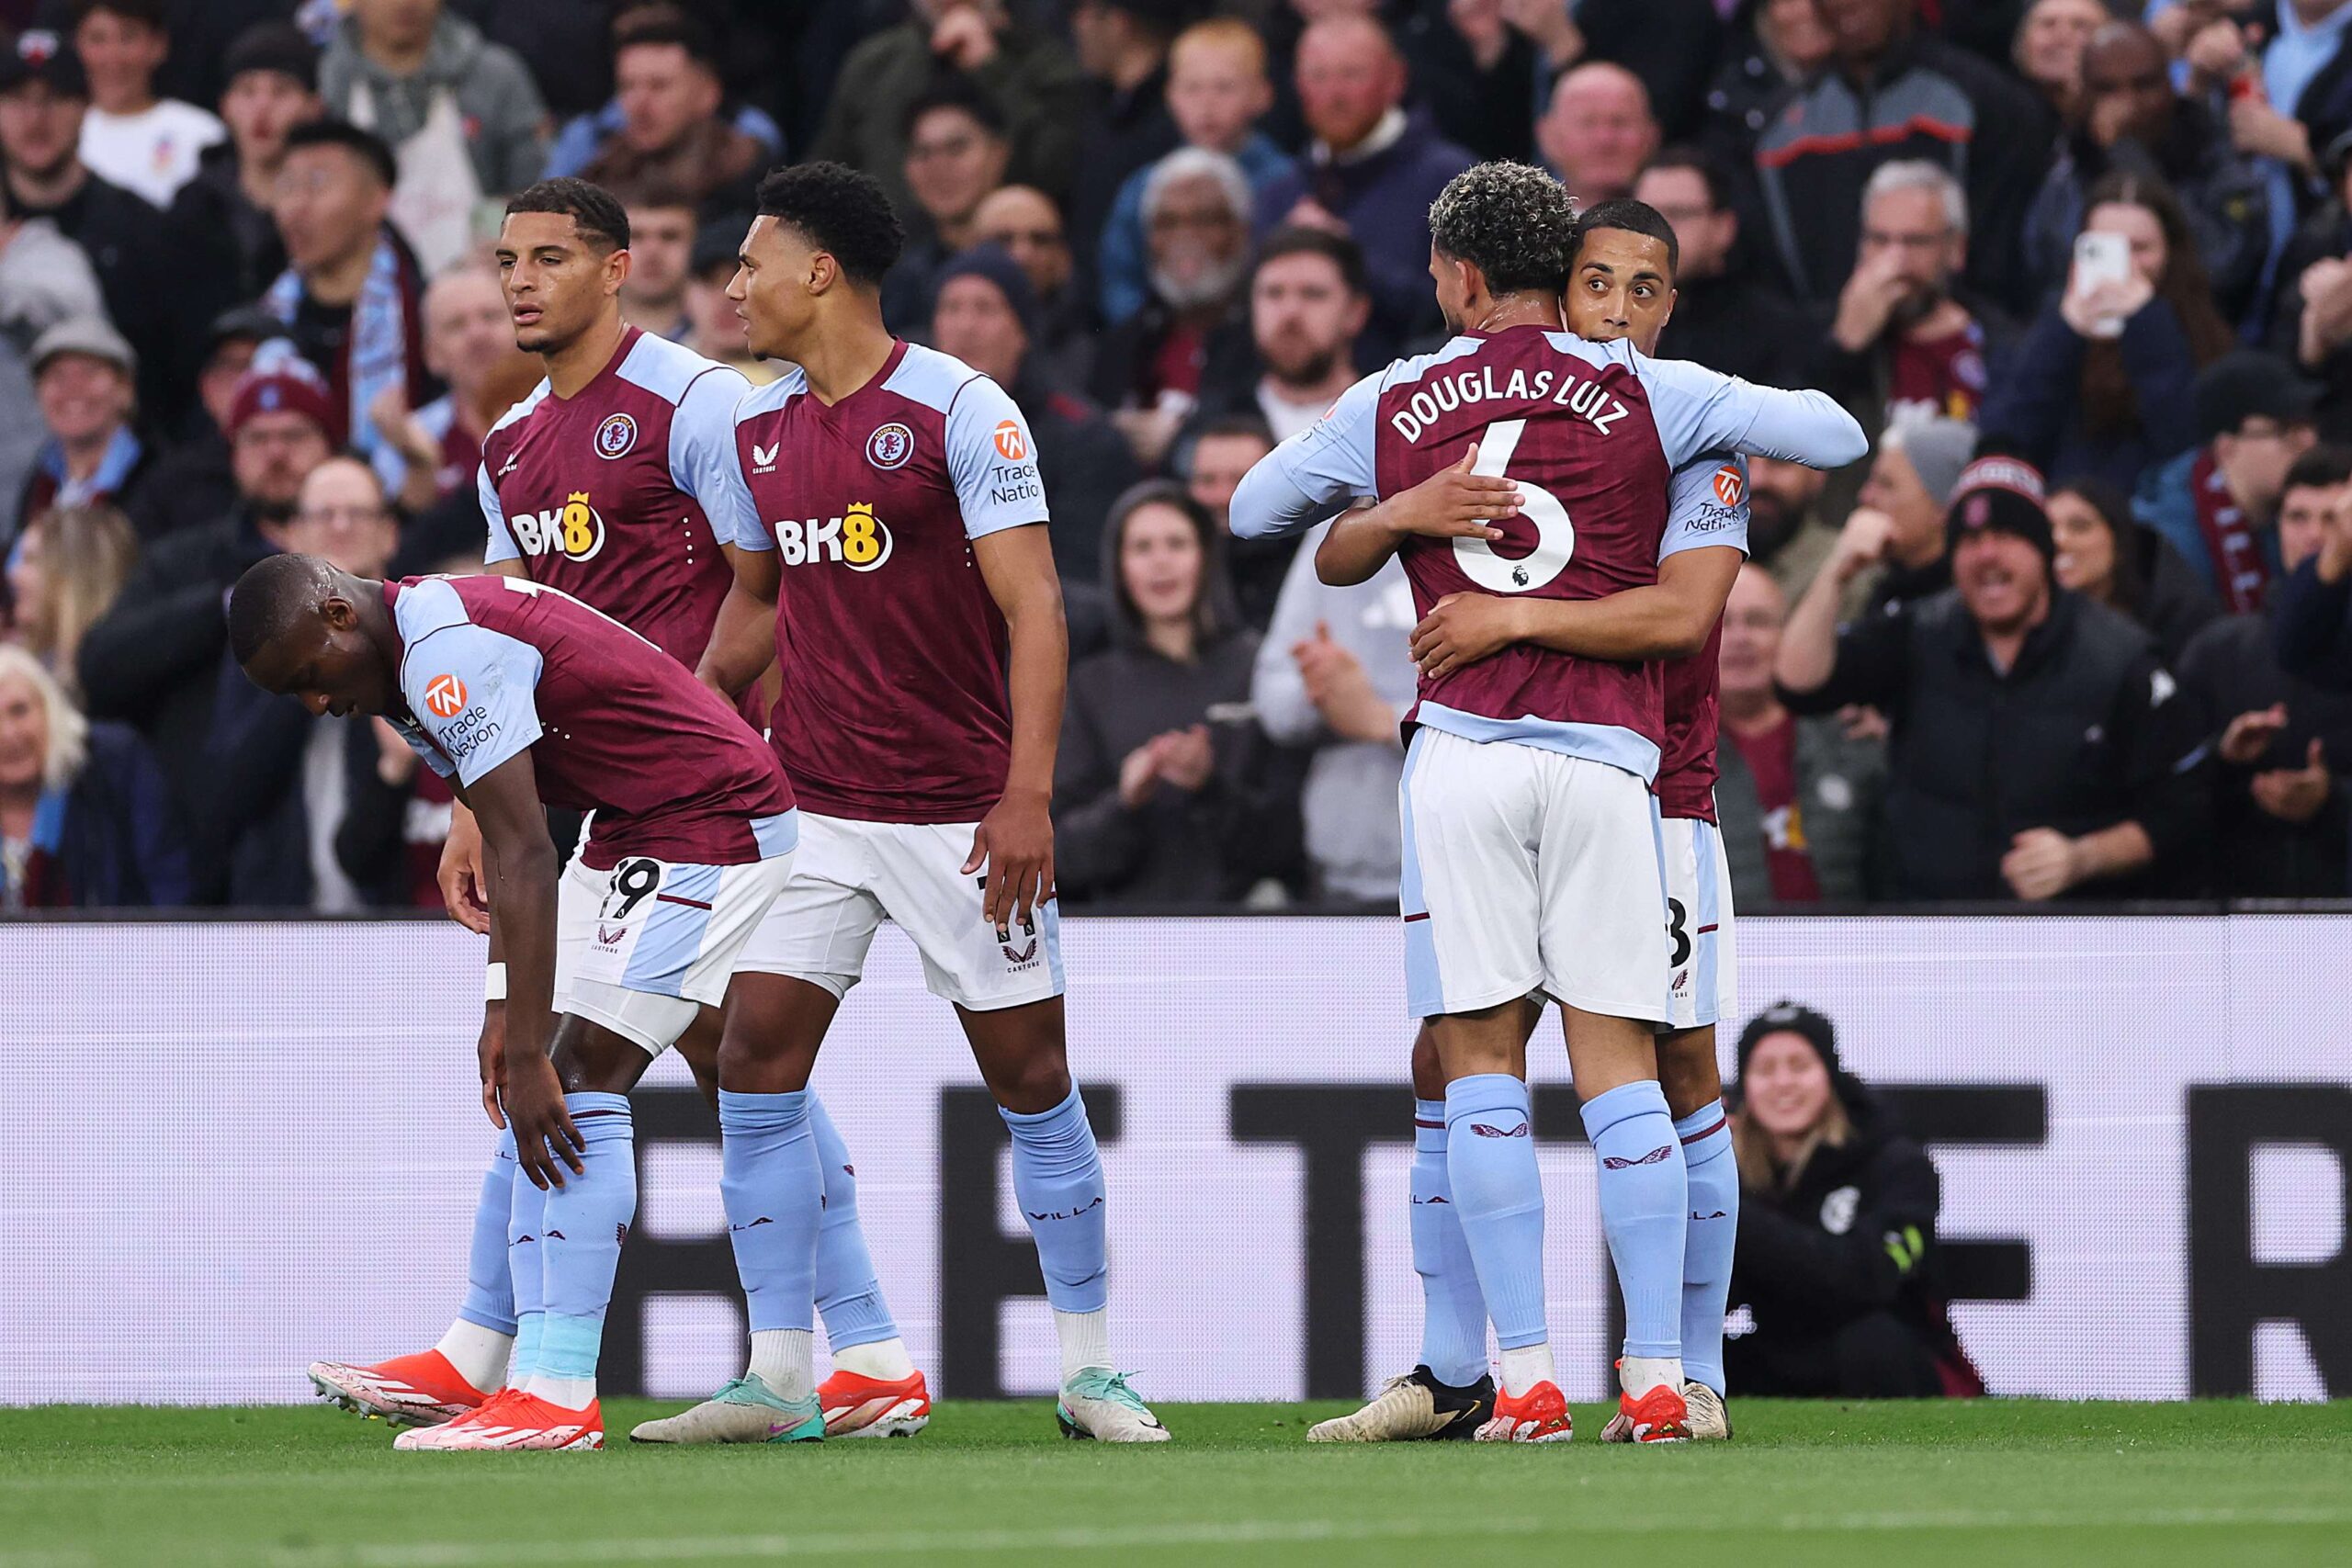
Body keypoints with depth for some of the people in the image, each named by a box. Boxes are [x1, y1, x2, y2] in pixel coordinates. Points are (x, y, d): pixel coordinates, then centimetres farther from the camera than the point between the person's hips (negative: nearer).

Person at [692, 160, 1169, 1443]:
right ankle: (781, 1376, 2)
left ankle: (1089, 1372, 11)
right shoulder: (758, 426, 9)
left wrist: (1027, 794, -21)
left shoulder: (960, 411, -11)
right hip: (810, 804, 5)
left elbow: (1031, 607, -14)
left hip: (961, 811, -5)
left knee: (1032, 1081, 0)